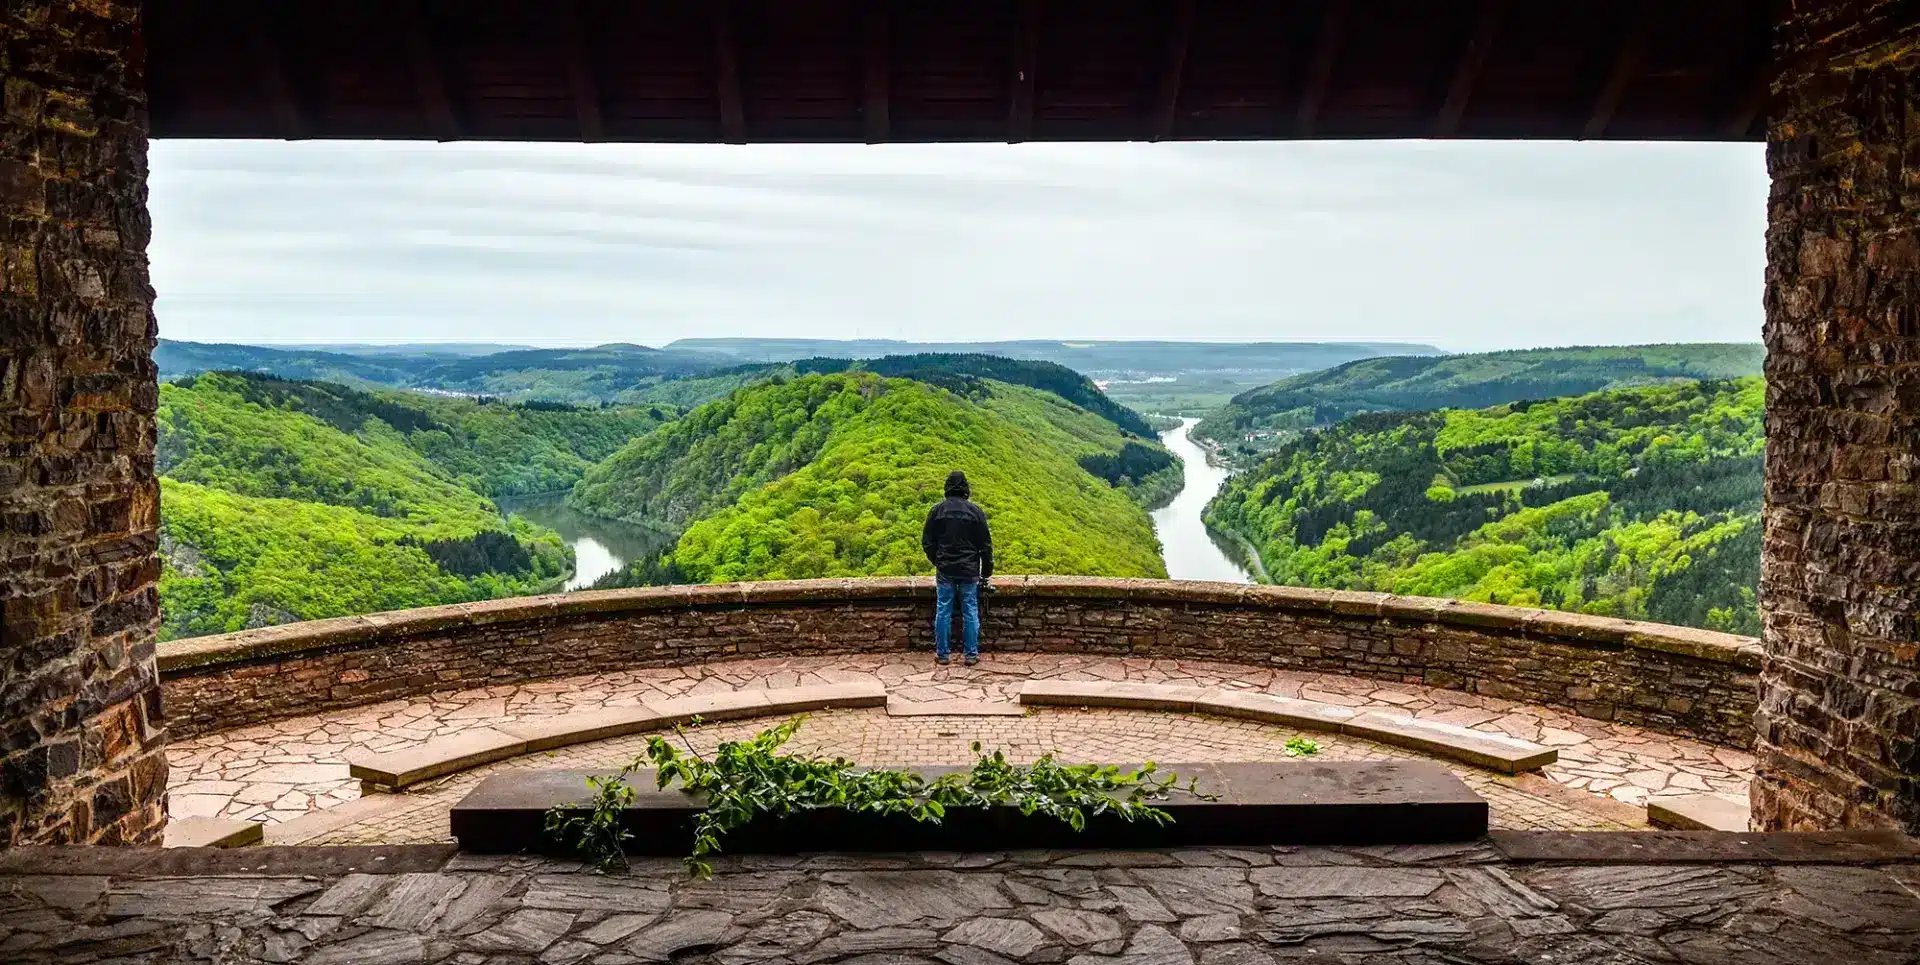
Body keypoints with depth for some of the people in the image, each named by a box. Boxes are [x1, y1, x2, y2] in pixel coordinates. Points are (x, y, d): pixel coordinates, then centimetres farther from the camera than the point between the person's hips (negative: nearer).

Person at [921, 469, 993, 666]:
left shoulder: (937, 510, -3)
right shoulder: (976, 511, -4)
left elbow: (927, 541, 2)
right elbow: (986, 545, -1)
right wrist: (987, 573, 7)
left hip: (945, 570, 0)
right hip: (970, 570, 0)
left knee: (943, 611, 7)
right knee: (970, 612, 6)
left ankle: (942, 654, 12)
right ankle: (971, 654, 10)